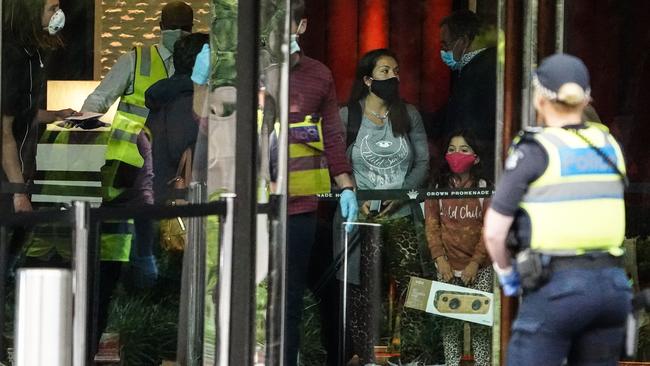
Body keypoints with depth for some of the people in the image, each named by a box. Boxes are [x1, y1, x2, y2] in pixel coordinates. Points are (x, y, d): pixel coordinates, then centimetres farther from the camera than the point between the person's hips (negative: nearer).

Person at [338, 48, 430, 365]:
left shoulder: (409, 116, 11)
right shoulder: (346, 117, 3)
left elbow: (423, 162, 9)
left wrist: (401, 194, -6)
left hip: (402, 216, 2)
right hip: (362, 218, -2)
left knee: (412, 285, -8)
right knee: (363, 291, -4)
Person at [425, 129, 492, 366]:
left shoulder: (484, 188, 2)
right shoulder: (438, 189, 7)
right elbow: (431, 227, 3)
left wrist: (475, 263, -11)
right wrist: (440, 260, -9)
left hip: (479, 269, -1)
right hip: (448, 269, 1)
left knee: (480, 320, -3)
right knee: (450, 322, 2)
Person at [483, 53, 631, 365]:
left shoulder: (533, 152, -9)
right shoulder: (608, 146, 10)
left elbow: (494, 231, -8)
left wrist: (505, 274, 9)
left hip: (555, 292, -6)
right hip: (610, 285, 6)